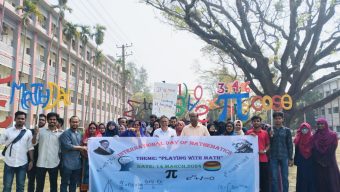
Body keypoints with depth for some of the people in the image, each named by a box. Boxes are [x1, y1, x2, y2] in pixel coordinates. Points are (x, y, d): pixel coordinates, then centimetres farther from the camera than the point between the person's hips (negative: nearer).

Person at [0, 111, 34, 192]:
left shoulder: (28, 132, 2)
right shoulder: (8, 131, 0)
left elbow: (30, 147, 3)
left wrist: (31, 160, 0)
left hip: (22, 163, 1)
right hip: (9, 162, 0)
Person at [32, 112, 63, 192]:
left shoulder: (60, 133, 0)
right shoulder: (41, 130, 3)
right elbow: (34, 143, 3)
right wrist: (35, 134, -13)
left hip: (54, 163, 0)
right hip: (41, 163, 1)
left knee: (53, 185, 12)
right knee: (39, 185, 11)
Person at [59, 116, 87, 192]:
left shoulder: (79, 134, 16)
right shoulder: (66, 133, -8)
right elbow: (67, 146, -19)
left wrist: (83, 149, 1)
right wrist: (81, 147, -11)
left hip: (77, 163, 7)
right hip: (67, 163, -7)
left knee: (74, 183, 15)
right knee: (65, 183, 2)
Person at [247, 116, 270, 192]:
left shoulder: (265, 133, 8)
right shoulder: (249, 132, 5)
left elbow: (268, 144, 11)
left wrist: (264, 151, -7)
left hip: (263, 159, 1)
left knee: (265, 178, 4)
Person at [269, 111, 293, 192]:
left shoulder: (287, 130, 5)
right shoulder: (270, 130, 6)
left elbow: (290, 144, 5)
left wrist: (290, 158, 1)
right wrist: (271, 136, -13)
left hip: (284, 157, 0)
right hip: (273, 157, 0)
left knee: (285, 177, 5)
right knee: (274, 178, 4)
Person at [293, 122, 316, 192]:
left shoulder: (312, 138, -2)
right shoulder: (298, 139, 3)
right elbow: (296, 151, 6)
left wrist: (315, 160, -5)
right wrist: (296, 161, 3)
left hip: (311, 162, -1)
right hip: (301, 162, 1)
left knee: (311, 178, 2)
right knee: (302, 179, 3)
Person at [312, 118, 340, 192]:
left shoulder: (332, 135, -1)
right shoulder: (315, 136, 6)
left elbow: (332, 149, -6)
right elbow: (314, 150, 1)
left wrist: (326, 160, -10)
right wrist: (319, 160, -8)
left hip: (330, 162, -2)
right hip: (318, 163, 2)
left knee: (331, 180, -1)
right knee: (320, 181, 3)